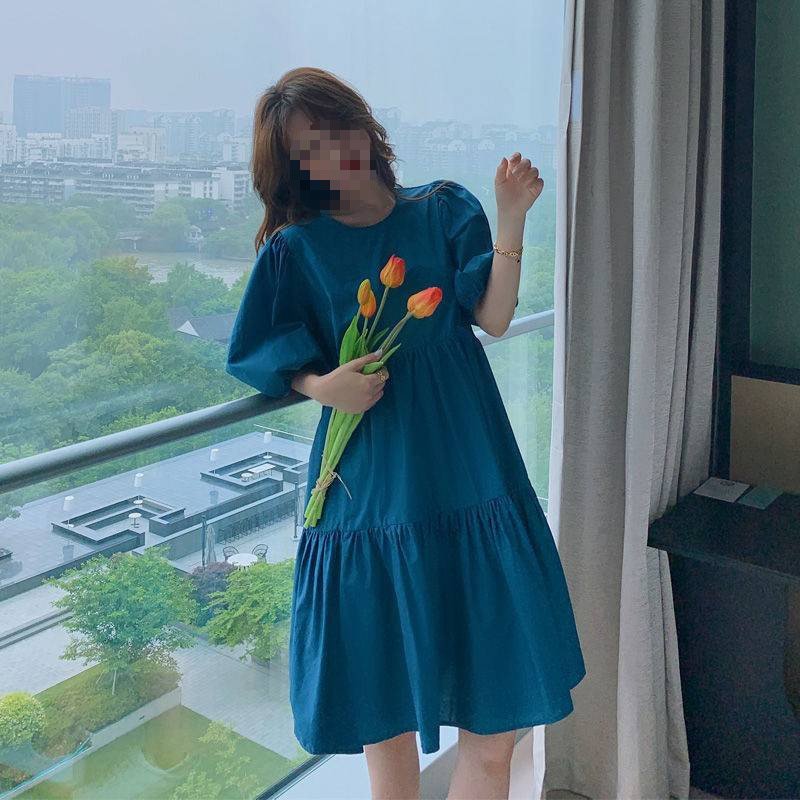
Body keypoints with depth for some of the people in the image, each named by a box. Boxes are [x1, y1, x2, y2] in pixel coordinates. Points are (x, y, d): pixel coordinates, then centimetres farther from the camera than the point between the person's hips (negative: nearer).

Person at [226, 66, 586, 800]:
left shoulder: (445, 209, 7)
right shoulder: (297, 246, 5)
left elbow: (494, 318, -2)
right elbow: (271, 363, 6)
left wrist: (511, 219, -13)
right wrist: (322, 387, -13)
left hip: (465, 472, 1)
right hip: (369, 483, 0)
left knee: (494, 723, 1)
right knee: (382, 710, 9)